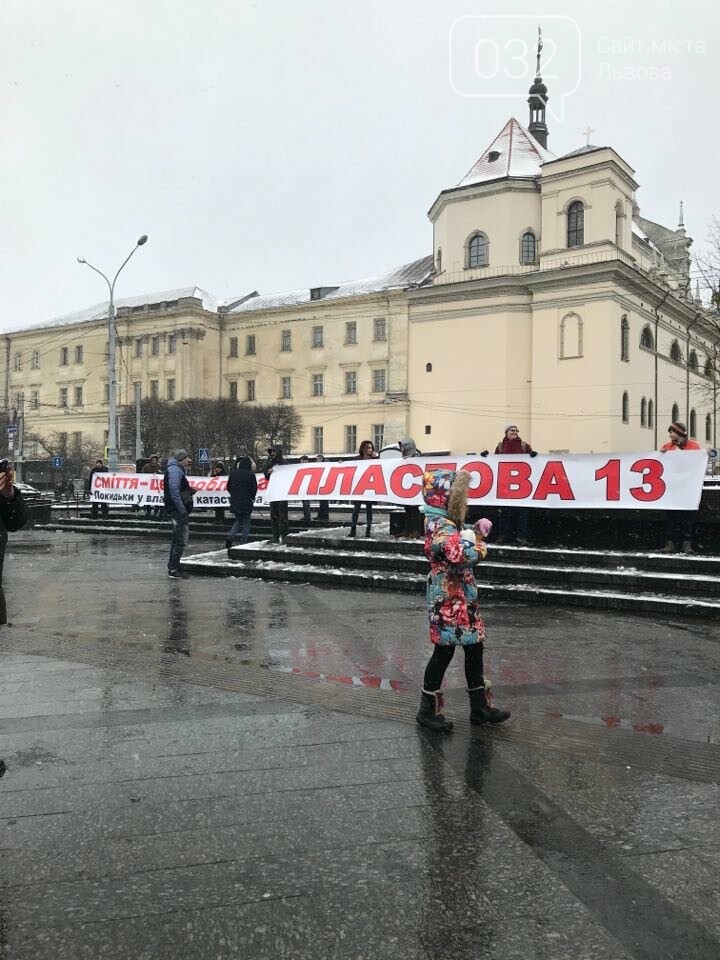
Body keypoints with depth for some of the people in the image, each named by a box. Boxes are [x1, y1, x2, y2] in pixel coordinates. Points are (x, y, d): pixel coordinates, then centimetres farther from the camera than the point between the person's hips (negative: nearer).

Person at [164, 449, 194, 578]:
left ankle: (172, 567, 25)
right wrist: (182, 511, -22)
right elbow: (174, 493, -21)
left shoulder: (179, 470, 20)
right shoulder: (174, 470, -13)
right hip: (177, 511, -11)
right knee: (181, 540, -9)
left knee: (177, 540, 17)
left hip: (179, 511, 11)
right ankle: (174, 569, -5)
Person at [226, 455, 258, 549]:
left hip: (234, 502, 4)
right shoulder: (250, 475, -11)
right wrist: (252, 498, 11)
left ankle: (230, 536, -3)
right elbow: (254, 489, -7)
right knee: (246, 522, 7)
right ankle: (244, 543, 4)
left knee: (238, 520, 19)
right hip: (246, 502, -4)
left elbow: (228, 487, 8)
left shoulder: (233, 473, 2)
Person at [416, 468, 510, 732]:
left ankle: (480, 706, 26)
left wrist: (474, 533, 2)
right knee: (444, 651, 0)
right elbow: (461, 555, -37)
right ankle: (428, 709, 15)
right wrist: (479, 546, -16)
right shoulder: (442, 527, -22)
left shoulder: (447, 524, 11)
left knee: (474, 648, 15)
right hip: (448, 601, -10)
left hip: (461, 599, 10)